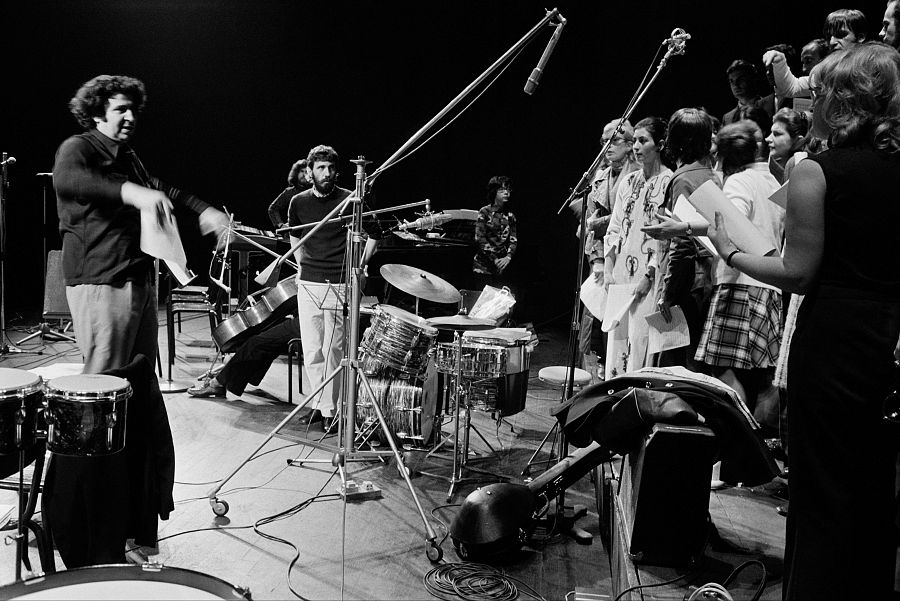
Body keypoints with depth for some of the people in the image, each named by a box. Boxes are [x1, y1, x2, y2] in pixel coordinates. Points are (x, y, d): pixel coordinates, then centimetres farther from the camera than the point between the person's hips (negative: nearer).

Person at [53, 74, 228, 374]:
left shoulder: (128, 156, 19)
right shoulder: (78, 147, -8)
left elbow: (158, 188, 34)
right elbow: (65, 180, -31)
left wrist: (203, 210, 19)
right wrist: (131, 192, -46)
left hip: (140, 280, 9)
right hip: (101, 283, -9)